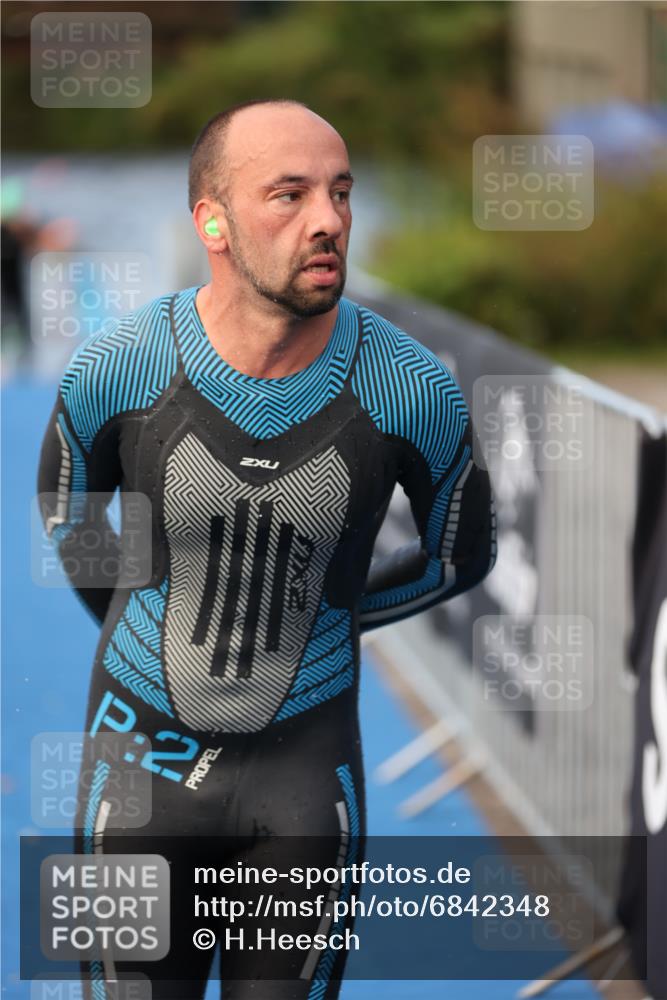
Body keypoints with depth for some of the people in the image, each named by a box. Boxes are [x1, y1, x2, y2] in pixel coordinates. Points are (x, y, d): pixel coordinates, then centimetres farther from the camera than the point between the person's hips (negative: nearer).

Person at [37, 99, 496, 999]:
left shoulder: (413, 389, -19)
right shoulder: (118, 368, -17)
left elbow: (461, 554, 3)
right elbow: (68, 510, 7)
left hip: (306, 757, 0)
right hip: (147, 750, 0)